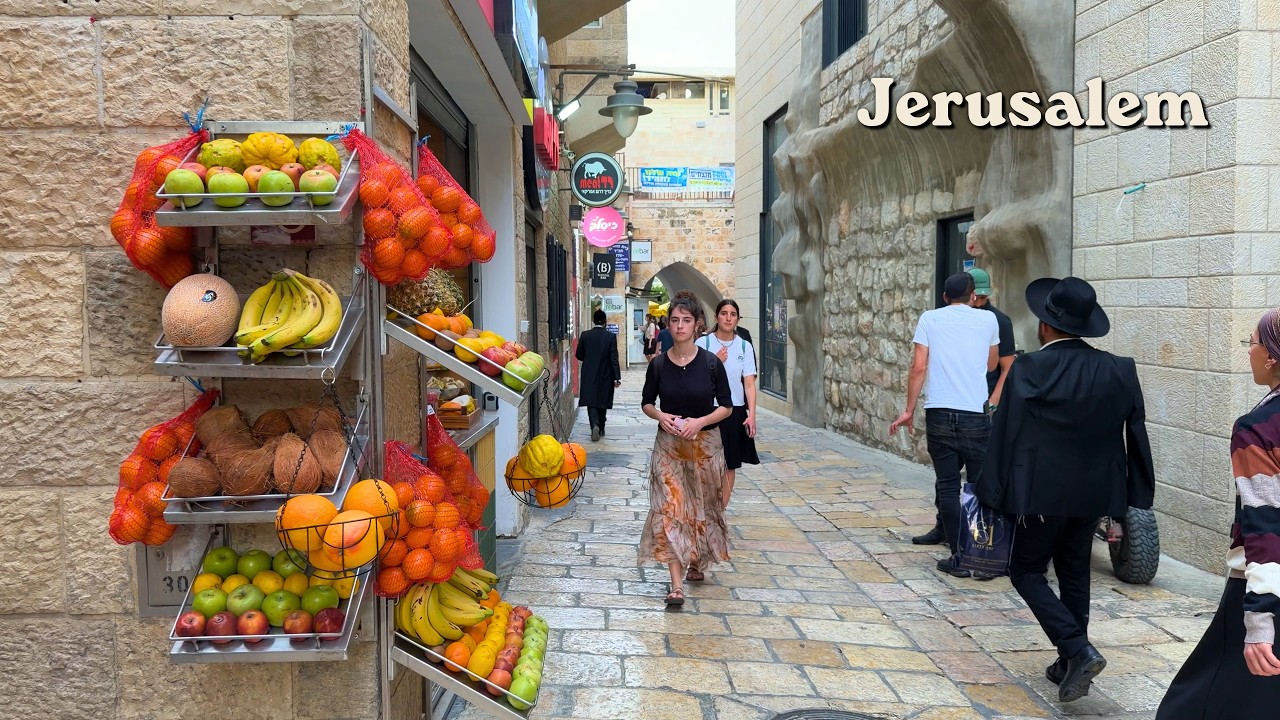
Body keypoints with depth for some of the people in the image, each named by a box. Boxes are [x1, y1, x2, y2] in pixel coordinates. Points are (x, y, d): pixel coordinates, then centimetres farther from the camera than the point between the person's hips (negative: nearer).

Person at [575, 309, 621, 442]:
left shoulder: (585, 336, -6)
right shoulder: (611, 337, -9)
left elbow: (578, 355, 1)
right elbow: (614, 358, -11)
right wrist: (617, 377, -8)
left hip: (589, 376, 0)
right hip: (605, 376, 0)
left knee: (591, 402, 1)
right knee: (602, 402, 15)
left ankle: (595, 425, -22)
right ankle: (601, 429, 24)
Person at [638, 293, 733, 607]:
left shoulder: (711, 363, -6)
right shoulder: (658, 365, -2)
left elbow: (726, 406, -1)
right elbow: (646, 403, 9)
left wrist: (700, 421, -17)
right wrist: (660, 416, -13)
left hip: (705, 443, 0)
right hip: (669, 445, 0)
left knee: (702, 507, 13)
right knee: (669, 510, -8)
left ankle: (697, 561, 40)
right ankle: (676, 585, -8)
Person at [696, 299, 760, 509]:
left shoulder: (745, 347, 3)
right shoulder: (703, 343, -2)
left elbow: (749, 383, -1)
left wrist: (751, 415, -9)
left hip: (735, 412, 2)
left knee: (730, 464, 8)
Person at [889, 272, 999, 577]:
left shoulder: (930, 318, 5)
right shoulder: (988, 319, 7)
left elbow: (919, 367, -1)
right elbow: (991, 366, 19)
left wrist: (909, 410, 5)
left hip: (939, 412, 0)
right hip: (976, 415, 0)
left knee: (948, 483, 4)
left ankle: (959, 556, 3)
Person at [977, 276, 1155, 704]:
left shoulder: (1028, 370, -14)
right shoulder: (1118, 371, -1)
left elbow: (1005, 434, -12)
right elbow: (1135, 435, 4)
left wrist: (993, 496, -5)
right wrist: (1130, 496, 12)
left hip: (1043, 493, -5)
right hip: (1093, 493, 5)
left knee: (1027, 572, 8)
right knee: (1075, 575, 18)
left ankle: (1079, 651, -7)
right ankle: (1070, 664, 26)